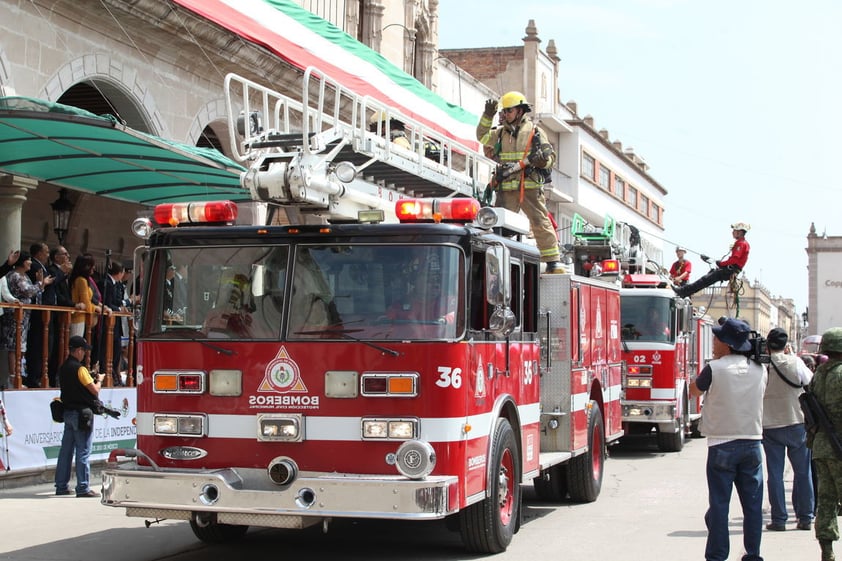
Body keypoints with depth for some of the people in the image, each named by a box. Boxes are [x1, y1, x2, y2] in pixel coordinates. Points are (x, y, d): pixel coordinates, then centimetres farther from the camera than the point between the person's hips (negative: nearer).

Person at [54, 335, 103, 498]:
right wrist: (99, 380, 5)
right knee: (83, 451, -5)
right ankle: (83, 488, -5)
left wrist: (91, 378, 15)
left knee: (66, 449, 12)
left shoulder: (63, 368, 11)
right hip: (81, 413, -8)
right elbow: (95, 390, -14)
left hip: (68, 412, 8)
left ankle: (61, 486, 16)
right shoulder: (79, 369, -15)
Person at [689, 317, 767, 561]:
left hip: (721, 444, -4)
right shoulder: (759, 369, 2)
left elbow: (694, 390, 6)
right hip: (752, 442, 4)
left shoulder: (715, 369, -11)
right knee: (753, 503, 10)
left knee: (719, 504, 2)